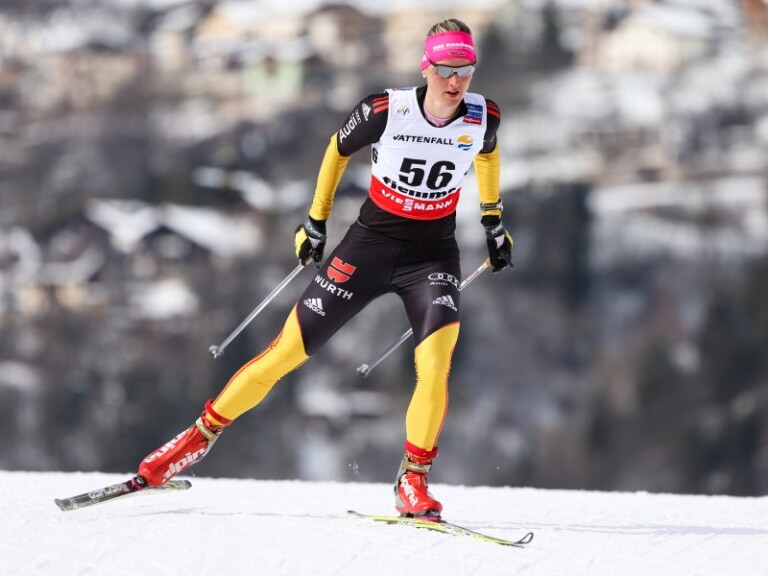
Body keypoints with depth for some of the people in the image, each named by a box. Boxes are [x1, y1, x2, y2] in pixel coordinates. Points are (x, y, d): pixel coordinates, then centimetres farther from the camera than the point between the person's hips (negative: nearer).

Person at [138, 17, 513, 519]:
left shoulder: (483, 117, -11)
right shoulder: (385, 110, -18)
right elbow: (339, 150, 3)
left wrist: (493, 219, 21)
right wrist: (316, 220, 9)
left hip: (434, 254, 1)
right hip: (371, 242, -1)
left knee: (435, 362, -24)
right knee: (289, 350, 0)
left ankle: (414, 482, -9)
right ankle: (202, 436, 17)